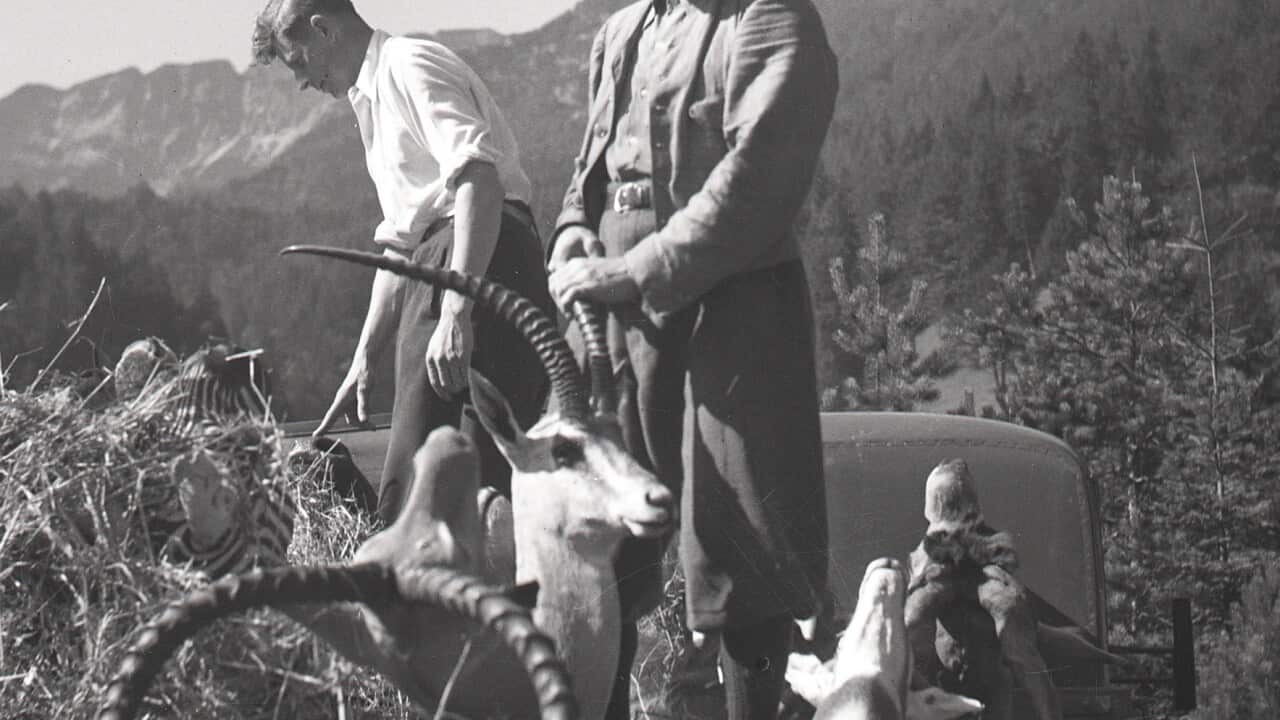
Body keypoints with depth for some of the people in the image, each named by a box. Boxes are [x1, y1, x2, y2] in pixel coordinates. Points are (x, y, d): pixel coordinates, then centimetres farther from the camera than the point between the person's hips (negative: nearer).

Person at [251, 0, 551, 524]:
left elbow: (481, 180, -19)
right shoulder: (373, 101, 27)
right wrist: (364, 360, 27)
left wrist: (456, 314, -25)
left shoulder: (410, 67, -4)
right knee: (407, 486, 7)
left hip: (485, 265, -10)